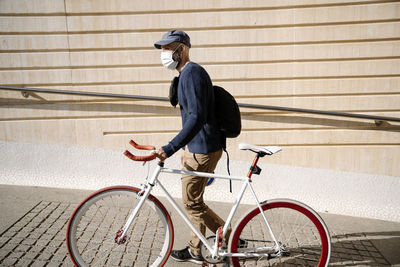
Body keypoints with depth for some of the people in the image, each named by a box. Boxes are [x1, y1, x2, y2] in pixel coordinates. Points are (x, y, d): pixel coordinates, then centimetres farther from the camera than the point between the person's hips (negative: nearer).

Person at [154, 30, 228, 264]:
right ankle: (195, 251, 32)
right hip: (196, 146, 10)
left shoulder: (192, 73, -17)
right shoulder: (187, 73, 15)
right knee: (194, 200, 17)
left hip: (203, 149, -10)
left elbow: (197, 118, -29)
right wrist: (186, 150, 26)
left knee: (192, 203, 1)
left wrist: (169, 149, -33)